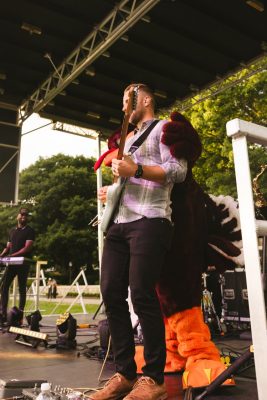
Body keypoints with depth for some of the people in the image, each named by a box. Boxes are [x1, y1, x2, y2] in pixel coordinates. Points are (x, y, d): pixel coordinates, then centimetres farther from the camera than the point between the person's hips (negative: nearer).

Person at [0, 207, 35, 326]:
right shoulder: (12, 231, 16)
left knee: (22, 289, 2)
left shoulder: (30, 231, 0)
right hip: (11, 263, 5)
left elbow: (28, 248, -11)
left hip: (23, 263, -5)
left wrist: (14, 255, -22)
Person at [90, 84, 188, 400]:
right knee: (111, 294, 2)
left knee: (141, 295, -11)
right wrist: (110, 191, 15)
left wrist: (136, 169, -18)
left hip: (149, 221, -8)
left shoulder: (163, 128, 6)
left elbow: (179, 171, -8)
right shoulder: (128, 139, 30)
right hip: (119, 222, 8)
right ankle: (125, 373, 13)